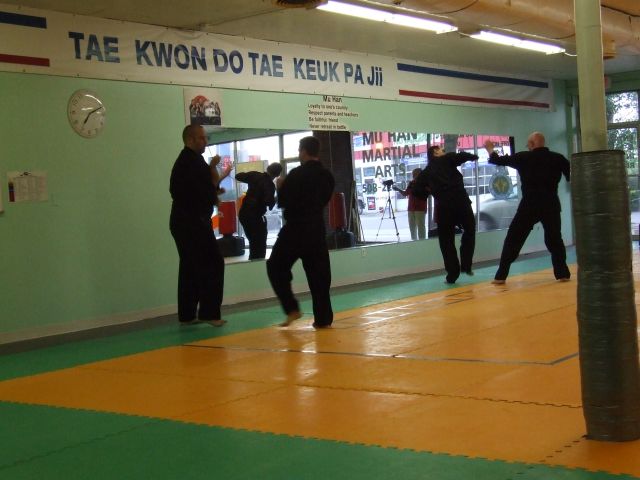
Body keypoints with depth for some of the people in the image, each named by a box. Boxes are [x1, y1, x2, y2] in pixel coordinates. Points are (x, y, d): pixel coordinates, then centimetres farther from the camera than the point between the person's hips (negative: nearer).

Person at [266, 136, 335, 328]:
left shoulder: (297, 174, -14)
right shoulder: (327, 176, 6)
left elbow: (282, 201, -11)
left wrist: (282, 186, 7)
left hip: (296, 228, -6)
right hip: (316, 228, 6)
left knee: (276, 267, 10)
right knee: (318, 273, 9)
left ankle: (292, 308, 1)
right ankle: (323, 318, 10)